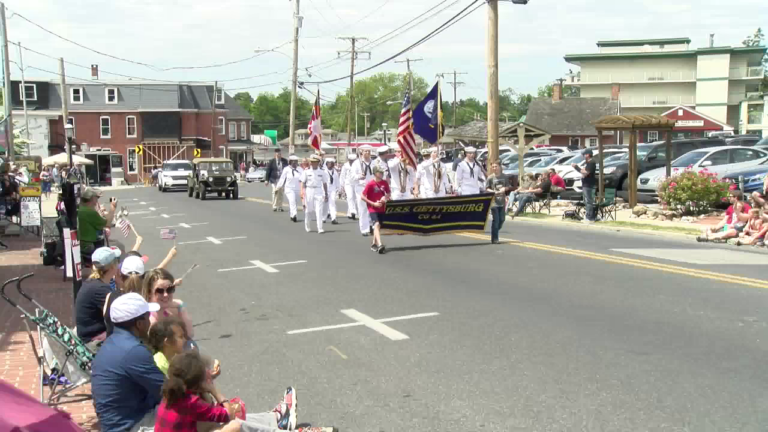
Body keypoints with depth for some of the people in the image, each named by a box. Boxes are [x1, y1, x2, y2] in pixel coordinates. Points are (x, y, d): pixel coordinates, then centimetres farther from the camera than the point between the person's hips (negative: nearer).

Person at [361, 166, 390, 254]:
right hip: (373, 208, -6)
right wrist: (373, 203, -17)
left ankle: (374, 243, 34)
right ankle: (379, 245, -32)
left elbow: (388, 193, 15)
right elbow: (362, 196, -13)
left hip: (382, 208, 6)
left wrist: (385, 198, -9)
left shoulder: (385, 183, 0)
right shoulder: (370, 184, -15)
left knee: (378, 226, 15)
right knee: (377, 224, -22)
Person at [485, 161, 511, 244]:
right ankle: (494, 239, 0)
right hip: (494, 201, -4)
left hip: (502, 201, 4)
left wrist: (505, 188, -7)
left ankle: (495, 233, 29)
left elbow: (508, 187, 15)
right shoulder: (490, 177, -4)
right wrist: (493, 191, -18)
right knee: (495, 220, -7)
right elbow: (486, 188, 0)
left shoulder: (505, 177, 6)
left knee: (502, 219, 7)